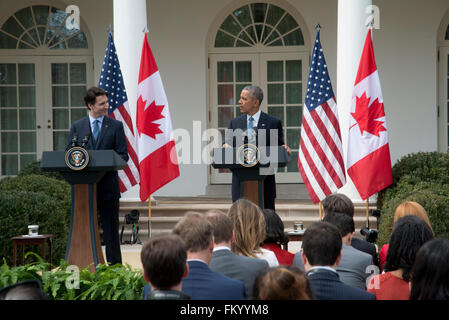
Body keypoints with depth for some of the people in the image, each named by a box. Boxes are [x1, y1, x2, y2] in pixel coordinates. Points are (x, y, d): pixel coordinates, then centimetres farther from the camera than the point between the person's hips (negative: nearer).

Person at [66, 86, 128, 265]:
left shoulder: (116, 126, 5)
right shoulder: (77, 127, 9)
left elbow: (123, 155, 1)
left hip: (108, 185, -1)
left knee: (110, 229, 2)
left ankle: (115, 266, 6)